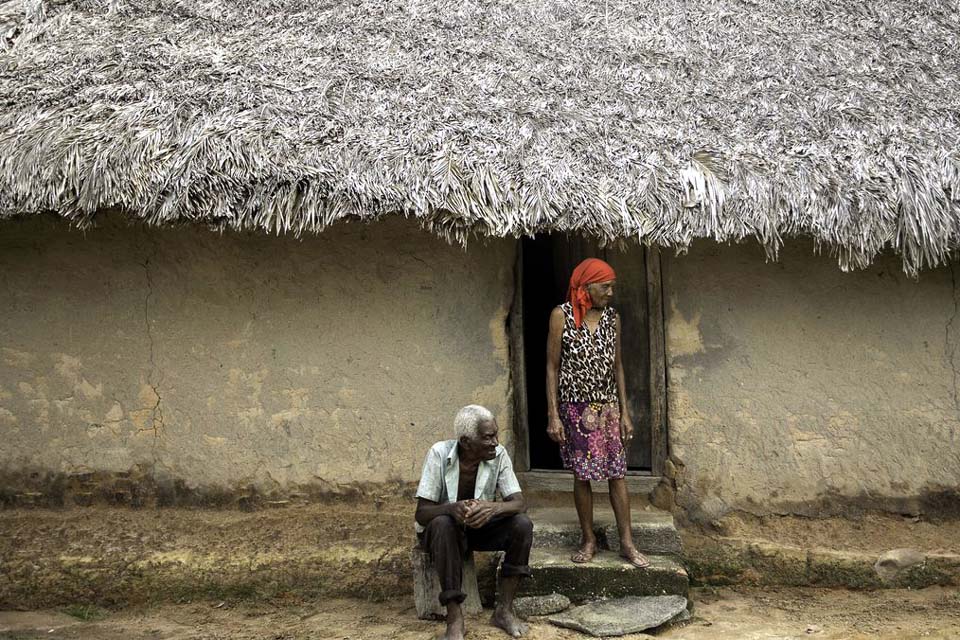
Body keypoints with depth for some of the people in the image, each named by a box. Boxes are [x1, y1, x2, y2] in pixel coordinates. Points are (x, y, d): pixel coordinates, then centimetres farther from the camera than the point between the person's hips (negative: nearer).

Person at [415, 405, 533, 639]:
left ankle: (504, 610, -13)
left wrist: (493, 507, -43)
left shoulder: (499, 455, -16)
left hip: (481, 526, 3)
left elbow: (519, 503, -20)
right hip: (441, 528, -3)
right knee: (442, 524, -37)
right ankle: (454, 618, -30)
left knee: (522, 524, -23)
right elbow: (421, 513, -25)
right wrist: (452, 508, -47)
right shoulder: (439, 454, -24)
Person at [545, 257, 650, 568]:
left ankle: (627, 543, 10)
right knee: (582, 475, 6)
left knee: (617, 474, 3)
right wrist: (553, 416, -11)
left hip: (608, 408, 3)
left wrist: (625, 412, 6)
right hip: (576, 408, -3)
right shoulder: (562, 315, -7)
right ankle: (588, 539, 20)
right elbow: (552, 367, -6)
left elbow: (617, 366, 9)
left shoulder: (612, 317, 4)